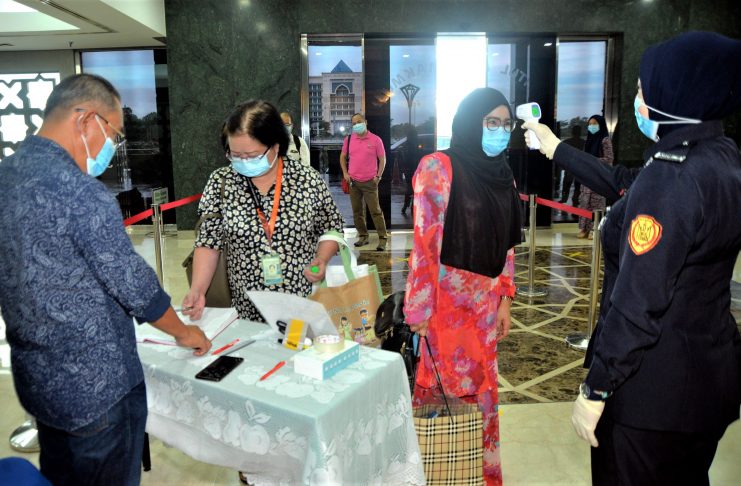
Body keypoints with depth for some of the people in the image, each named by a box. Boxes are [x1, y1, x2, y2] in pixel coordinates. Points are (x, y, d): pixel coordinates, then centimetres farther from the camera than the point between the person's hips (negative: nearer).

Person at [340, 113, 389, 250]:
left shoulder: (375, 139, -3)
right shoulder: (348, 139, 5)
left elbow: (382, 159, 2)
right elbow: (343, 157, 17)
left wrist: (378, 176, -6)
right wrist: (345, 173, 6)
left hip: (370, 182, -3)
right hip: (353, 182, 4)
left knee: (375, 211, -4)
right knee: (357, 211, 9)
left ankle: (383, 238, 2)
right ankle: (363, 236, 21)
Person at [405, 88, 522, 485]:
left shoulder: (502, 175, 10)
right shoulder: (438, 167, -11)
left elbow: (507, 245, 14)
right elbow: (425, 243, -13)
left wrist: (504, 299, 11)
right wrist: (420, 309, -14)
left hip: (486, 299, 6)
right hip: (448, 299, -6)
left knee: (483, 386, 15)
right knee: (461, 389, 2)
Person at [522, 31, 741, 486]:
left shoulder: (672, 176, -26)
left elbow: (637, 304, -27)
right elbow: (625, 185, 14)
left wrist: (595, 390, -17)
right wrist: (556, 149, 22)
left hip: (652, 385, -8)